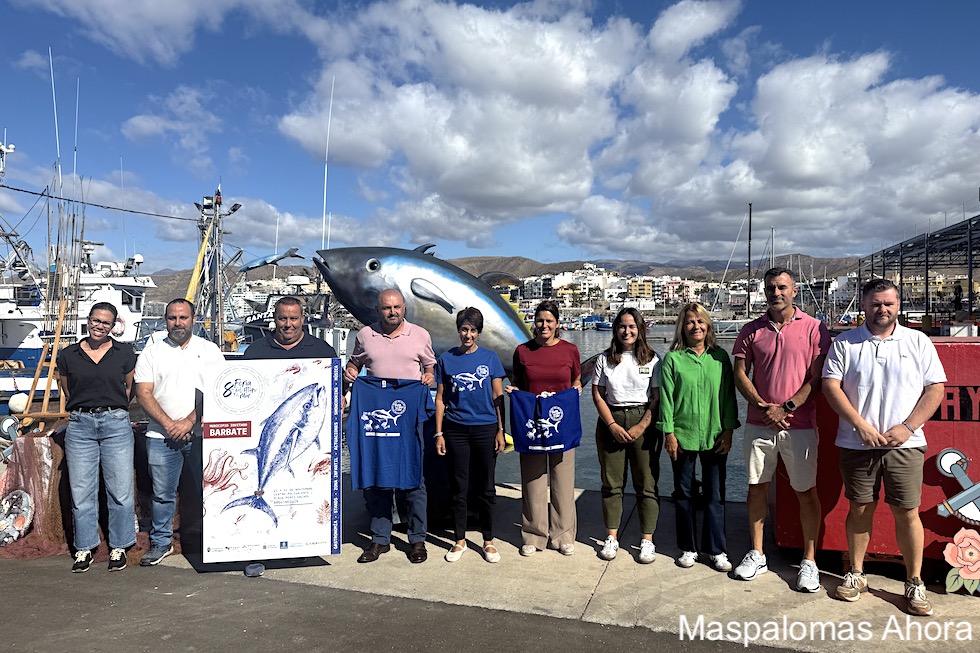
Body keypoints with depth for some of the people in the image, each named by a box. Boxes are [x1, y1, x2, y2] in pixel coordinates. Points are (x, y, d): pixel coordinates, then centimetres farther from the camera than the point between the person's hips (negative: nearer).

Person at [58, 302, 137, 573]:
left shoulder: (124, 353, 4)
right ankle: (84, 549, 21)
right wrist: (86, 409, 13)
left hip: (116, 424, -1)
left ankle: (118, 547, 15)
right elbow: (67, 391, 18)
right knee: (81, 491, 5)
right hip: (80, 426, 1)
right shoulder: (68, 355, 7)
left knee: (120, 490, 0)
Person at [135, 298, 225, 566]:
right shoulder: (151, 353, 8)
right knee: (162, 493, 7)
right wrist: (168, 424, -11)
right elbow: (143, 393, 1)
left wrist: (189, 421, -12)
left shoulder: (210, 350, 4)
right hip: (161, 436, 1)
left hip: (201, 435, -1)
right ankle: (161, 542, 24)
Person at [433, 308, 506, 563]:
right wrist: (439, 433, 1)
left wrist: (500, 430, -1)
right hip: (456, 429, 1)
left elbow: (498, 398, 4)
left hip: (485, 429, 0)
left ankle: (488, 541, 21)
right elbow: (440, 398, 5)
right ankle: (460, 540, 21)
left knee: (485, 487, 8)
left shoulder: (490, 358, 3)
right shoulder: (447, 359, 4)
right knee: (459, 487, 8)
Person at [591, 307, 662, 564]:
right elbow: (597, 395, 3)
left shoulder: (652, 360, 1)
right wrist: (613, 425, -8)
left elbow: (658, 398, -2)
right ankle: (611, 537, 16)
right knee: (611, 483, 6)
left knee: (647, 483, 1)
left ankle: (647, 540, 11)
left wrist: (641, 427, -11)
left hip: (644, 424, -1)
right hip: (611, 423, 2)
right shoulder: (605, 359, 5)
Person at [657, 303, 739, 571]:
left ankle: (717, 550, 22)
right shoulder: (672, 359, -3)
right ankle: (688, 548, 24)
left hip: (715, 438, 1)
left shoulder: (720, 357, 3)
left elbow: (729, 396, 5)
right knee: (684, 494, 10)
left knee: (715, 495, 8)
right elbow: (666, 398, -4)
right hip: (683, 437, -1)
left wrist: (728, 431, 0)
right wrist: (669, 433, -7)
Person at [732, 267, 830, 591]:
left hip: (799, 425, -3)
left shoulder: (814, 328, -1)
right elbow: (740, 374, 3)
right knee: (756, 489, 10)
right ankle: (756, 555, 23)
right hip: (759, 424, 3)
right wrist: (764, 407, -10)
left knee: (806, 492, 4)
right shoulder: (751, 330, 6)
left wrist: (787, 407, -14)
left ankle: (809, 561, 18)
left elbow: (817, 379, -5)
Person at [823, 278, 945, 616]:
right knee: (860, 508, 8)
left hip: (904, 444, 0)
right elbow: (831, 386, -2)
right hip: (857, 443, 0)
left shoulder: (918, 342, 6)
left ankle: (914, 583, 17)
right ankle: (856, 574, 22)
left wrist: (908, 427, -9)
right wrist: (861, 426, -12)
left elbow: (936, 388, 2)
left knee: (907, 512, 2)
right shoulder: (845, 343, 4)